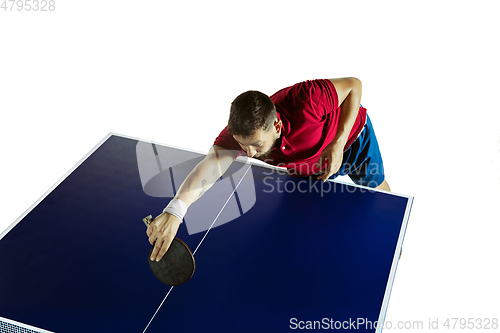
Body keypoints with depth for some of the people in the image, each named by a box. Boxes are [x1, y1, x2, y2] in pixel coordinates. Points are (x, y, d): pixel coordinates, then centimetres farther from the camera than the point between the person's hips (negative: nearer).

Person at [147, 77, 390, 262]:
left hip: (352, 137, -1)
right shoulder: (238, 134, -38)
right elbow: (210, 166, -55)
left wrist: (338, 143, -38)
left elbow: (353, 85, -31)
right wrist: (174, 210, -73)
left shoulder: (306, 103, -48)